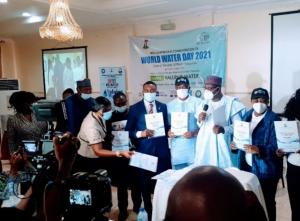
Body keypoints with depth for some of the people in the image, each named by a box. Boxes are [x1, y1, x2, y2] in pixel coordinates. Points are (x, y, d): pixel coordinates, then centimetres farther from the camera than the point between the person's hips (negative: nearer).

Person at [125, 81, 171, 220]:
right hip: (144, 150, -2)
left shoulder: (163, 107, 10)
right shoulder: (135, 108, 0)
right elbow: (128, 131, -2)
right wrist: (141, 133, -18)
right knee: (145, 183, 10)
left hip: (161, 150, 2)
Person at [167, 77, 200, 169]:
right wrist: (168, 132, -9)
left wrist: (194, 133, -19)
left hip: (194, 146, -2)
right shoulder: (170, 105, 8)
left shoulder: (197, 102, -2)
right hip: (177, 148, 3)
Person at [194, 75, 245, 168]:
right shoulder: (204, 103, 10)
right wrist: (200, 120, -5)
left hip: (222, 145, -4)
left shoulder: (230, 102, -6)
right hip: (205, 145, 4)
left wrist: (223, 129, -23)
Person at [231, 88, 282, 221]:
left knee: (267, 202, 9)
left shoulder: (274, 120, -12)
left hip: (265, 169, -5)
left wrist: (258, 150, -32)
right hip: (247, 166, 5)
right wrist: (235, 145, -6)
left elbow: (276, 147, -17)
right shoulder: (247, 116, 7)